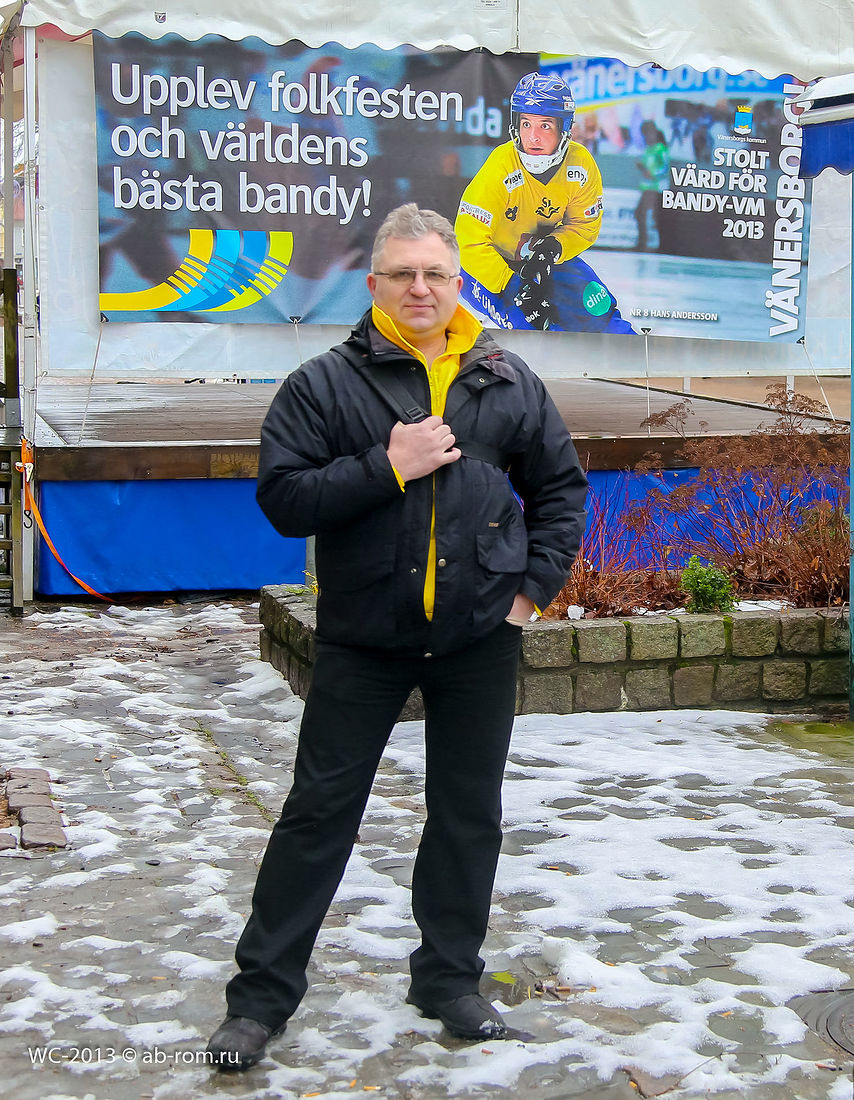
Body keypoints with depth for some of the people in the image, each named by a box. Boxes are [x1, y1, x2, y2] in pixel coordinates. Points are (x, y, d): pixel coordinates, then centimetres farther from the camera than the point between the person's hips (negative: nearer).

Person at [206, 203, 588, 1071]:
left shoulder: (509, 383, 6)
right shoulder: (325, 384, -3)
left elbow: (561, 486, 15)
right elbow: (282, 498, -10)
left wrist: (535, 582, 5)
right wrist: (388, 467, -18)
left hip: (480, 639, 3)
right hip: (362, 639, -2)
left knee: (468, 813, 11)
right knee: (320, 810, 3)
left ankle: (450, 981, 28)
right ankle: (260, 995, 14)